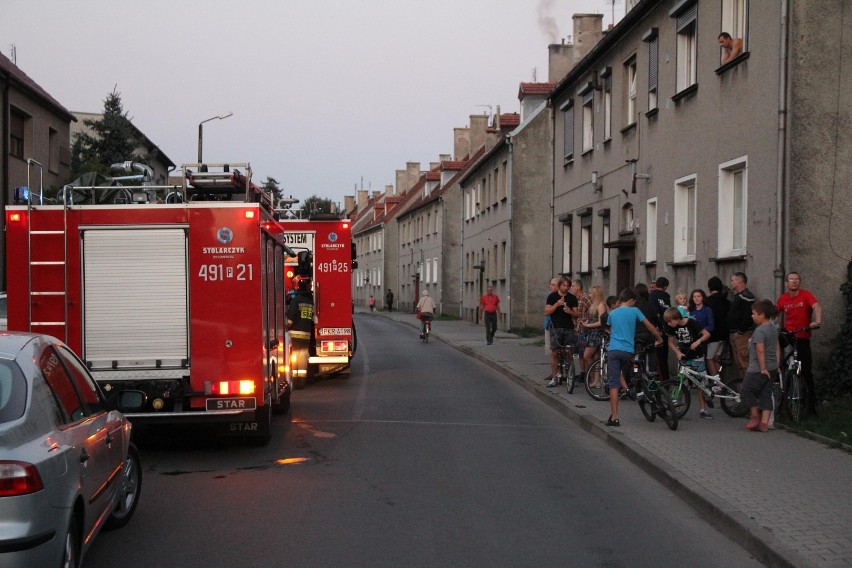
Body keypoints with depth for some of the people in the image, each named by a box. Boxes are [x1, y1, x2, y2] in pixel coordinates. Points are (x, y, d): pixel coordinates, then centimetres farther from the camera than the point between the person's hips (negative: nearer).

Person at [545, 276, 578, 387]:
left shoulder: (572, 298, 9)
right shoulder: (552, 296, 4)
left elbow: (576, 315, 11)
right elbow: (546, 312, -2)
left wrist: (570, 311, -11)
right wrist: (557, 304, -16)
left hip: (569, 328, 2)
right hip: (556, 328, -1)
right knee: (554, 353, -3)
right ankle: (554, 378, 1)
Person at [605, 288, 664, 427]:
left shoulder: (612, 313, 12)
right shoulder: (634, 311, 4)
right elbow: (649, 326, 5)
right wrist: (659, 338, 19)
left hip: (613, 350, 1)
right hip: (628, 351, -1)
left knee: (614, 383, -5)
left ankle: (614, 417, -11)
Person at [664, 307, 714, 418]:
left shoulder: (691, 323, -17)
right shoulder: (672, 327, -5)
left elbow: (707, 334, -16)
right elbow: (671, 342, 5)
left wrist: (698, 341, -32)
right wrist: (678, 353, -11)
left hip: (696, 357, -3)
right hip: (684, 358, 3)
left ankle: (703, 409, 8)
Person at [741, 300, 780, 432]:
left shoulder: (759, 330, -17)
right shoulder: (774, 328, 10)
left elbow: (760, 350, -24)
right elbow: (777, 348, 13)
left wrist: (762, 368, -21)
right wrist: (777, 365, 16)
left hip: (758, 370, -9)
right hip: (772, 369, 9)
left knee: (746, 392, 8)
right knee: (766, 395, 9)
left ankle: (755, 416, 14)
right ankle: (764, 423, 7)